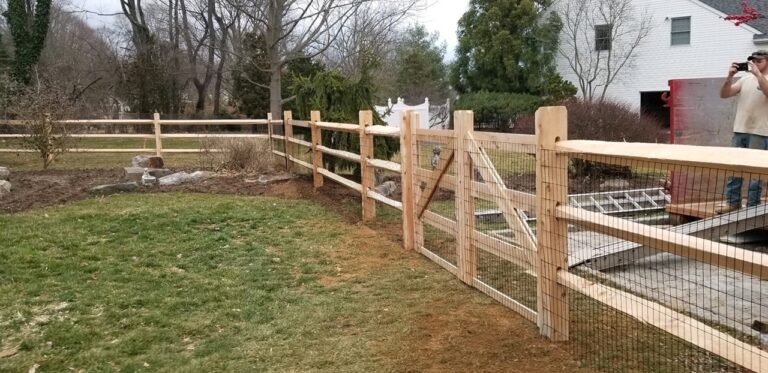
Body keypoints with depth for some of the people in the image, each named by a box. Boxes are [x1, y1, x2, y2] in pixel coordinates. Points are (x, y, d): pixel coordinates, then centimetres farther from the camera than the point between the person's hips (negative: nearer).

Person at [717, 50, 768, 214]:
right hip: (739, 130, 5)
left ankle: (752, 206, 5)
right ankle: (732, 202, 15)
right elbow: (724, 94, 8)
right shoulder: (745, 79, 12)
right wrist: (730, 76, -6)